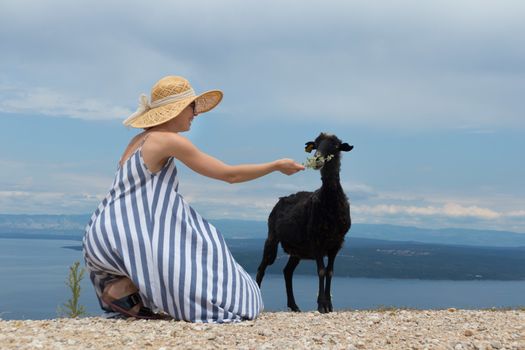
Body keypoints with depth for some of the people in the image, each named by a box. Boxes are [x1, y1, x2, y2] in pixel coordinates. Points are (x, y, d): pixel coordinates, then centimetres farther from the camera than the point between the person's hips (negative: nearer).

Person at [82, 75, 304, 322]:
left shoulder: (141, 139, 16)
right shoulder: (170, 140, -11)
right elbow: (230, 174, -8)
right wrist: (277, 166, 2)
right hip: (123, 237, -9)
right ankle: (124, 290, -11)